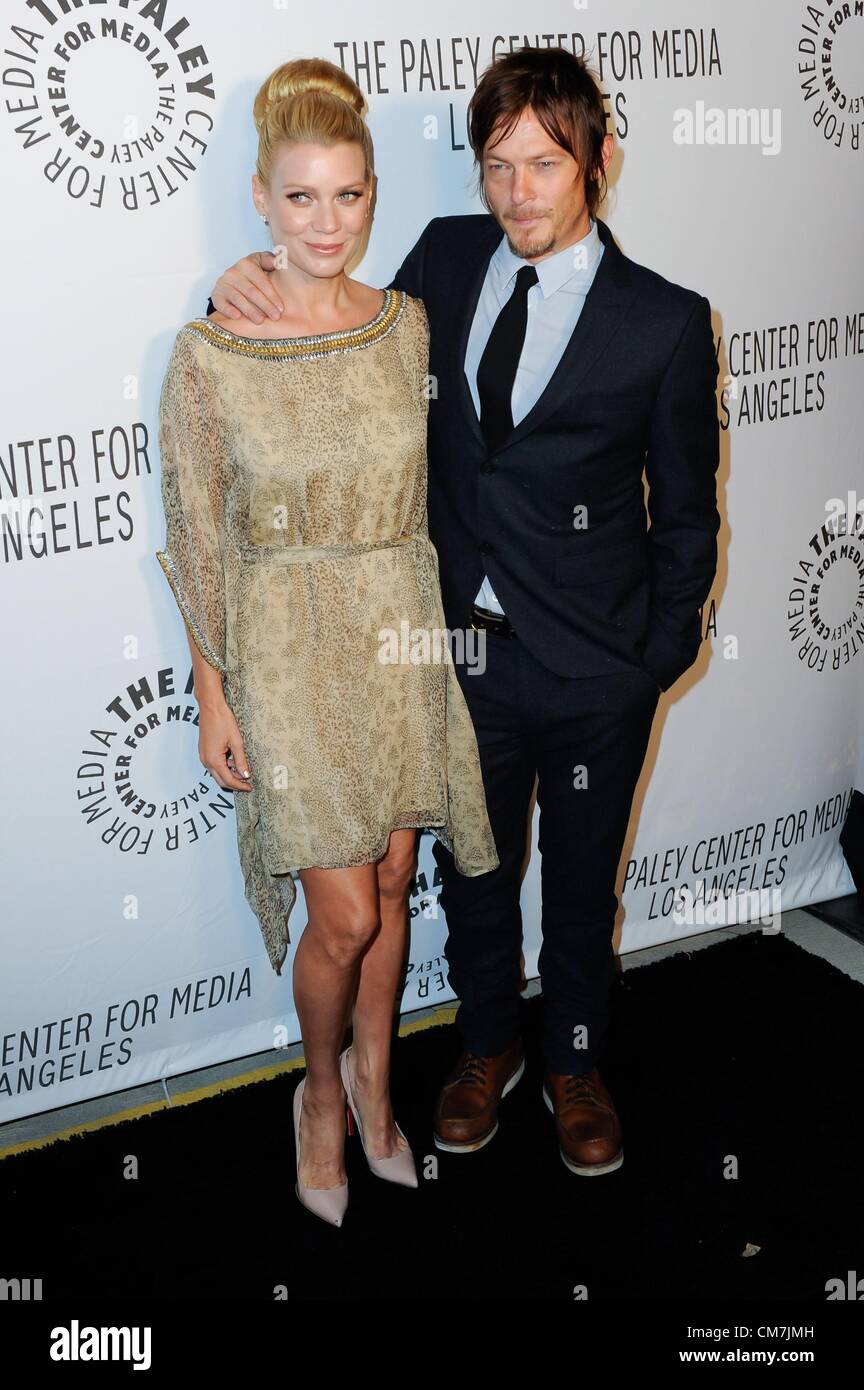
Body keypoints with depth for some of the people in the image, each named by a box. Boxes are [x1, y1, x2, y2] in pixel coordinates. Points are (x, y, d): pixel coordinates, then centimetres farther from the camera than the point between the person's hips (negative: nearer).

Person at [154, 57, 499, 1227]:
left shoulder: (411, 326, 0)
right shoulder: (210, 354, -12)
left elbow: (431, 488, 10)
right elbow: (198, 538, -6)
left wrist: (445, 630, 11)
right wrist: (213, 700, -6)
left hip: (404, 637, 4)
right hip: (289, 648, -4)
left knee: (393, 879, 14)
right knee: (345, 914, -1)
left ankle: (375, 1084, 36)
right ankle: (323, 1090, 28)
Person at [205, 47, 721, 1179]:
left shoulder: (665, 321, -11)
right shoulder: (448, 258, -2)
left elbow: (686, 514, -4)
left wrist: (660, 658, -4)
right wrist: (249, 292, -9)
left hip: (593, 672, -3)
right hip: (465, 651, 3)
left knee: (581, 884, 17)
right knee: (473, 872, 21)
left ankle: (576, 1063, 43)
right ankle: (489, 1044, 46)